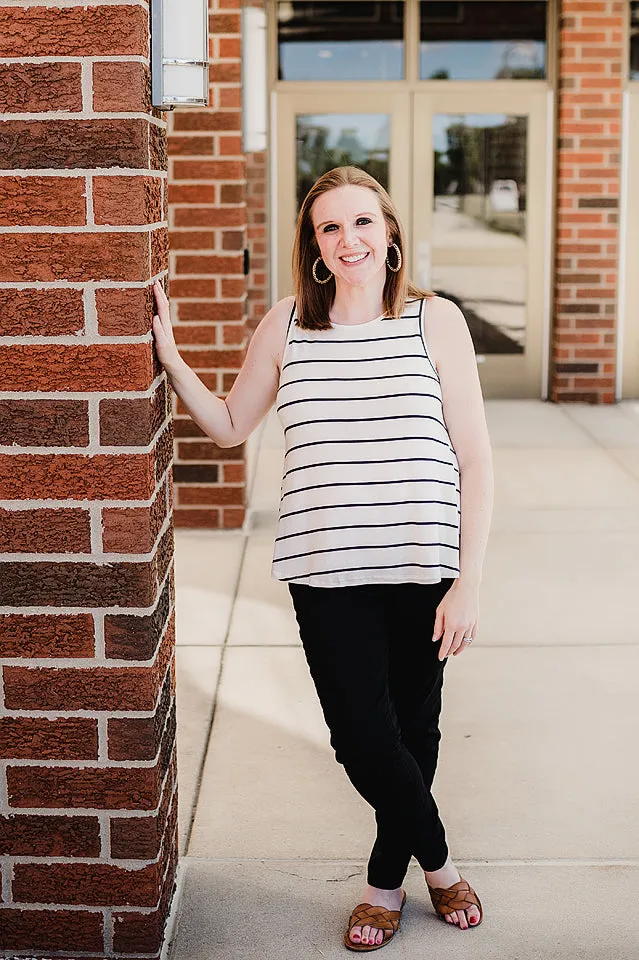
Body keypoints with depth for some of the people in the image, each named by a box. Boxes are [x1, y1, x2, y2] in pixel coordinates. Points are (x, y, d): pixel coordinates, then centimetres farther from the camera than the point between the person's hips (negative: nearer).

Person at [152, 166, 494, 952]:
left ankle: (387, 880, 36)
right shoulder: (286, 326, 3)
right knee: (362, 738, -1)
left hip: (423, 567, -1)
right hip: (327, 571, 1)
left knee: (414, 730, 11)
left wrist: (468, 582, -8)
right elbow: (228, 426, 16)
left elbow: (474, 458, -3)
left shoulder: (436, 320, -3)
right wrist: (170, 357, 1)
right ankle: (437, 862, 27)